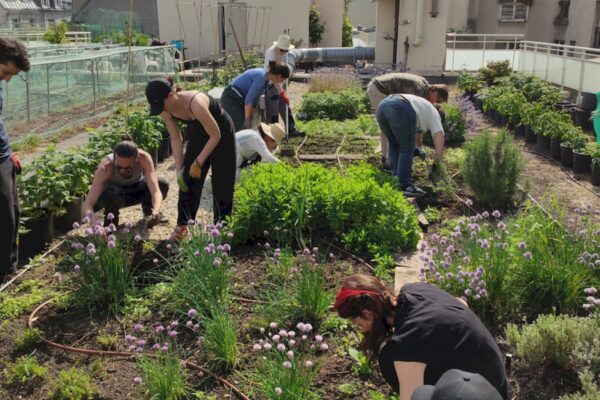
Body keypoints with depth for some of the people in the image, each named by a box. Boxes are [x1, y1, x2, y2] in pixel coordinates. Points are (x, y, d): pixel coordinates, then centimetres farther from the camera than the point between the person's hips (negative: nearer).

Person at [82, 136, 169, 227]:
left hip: (135, 188, 2)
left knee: (163, 185, -25)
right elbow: (88, 203, -41)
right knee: (113, 192, -37)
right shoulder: (105, 167, -37)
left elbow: (155, 190, -39)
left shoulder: (144, 158, -34)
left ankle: (149, 212, 5)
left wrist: (155, 212, -59)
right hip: (111, 196, -2)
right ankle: (110, 222, -7)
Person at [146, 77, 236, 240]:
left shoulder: (196, 104, -39)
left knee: (221, 182, -3)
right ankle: (182, 225, 11)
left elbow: (216, 135, -28)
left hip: (221, 133, -6)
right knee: (187, 180, 2)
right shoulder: (165, 110, -19)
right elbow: (176, 139, -6)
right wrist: (179, 169, -10)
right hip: (198, 133, 6)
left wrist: (198, 162, -25)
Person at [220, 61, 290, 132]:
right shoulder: (261, 76, -20)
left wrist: (250, 118, 12)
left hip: (239, 100, 10)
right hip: (231, 99, -10)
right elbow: (249, 99, -22)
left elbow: (255, 98, 13)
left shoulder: (265, 78, 8)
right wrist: (247, 119, -18)